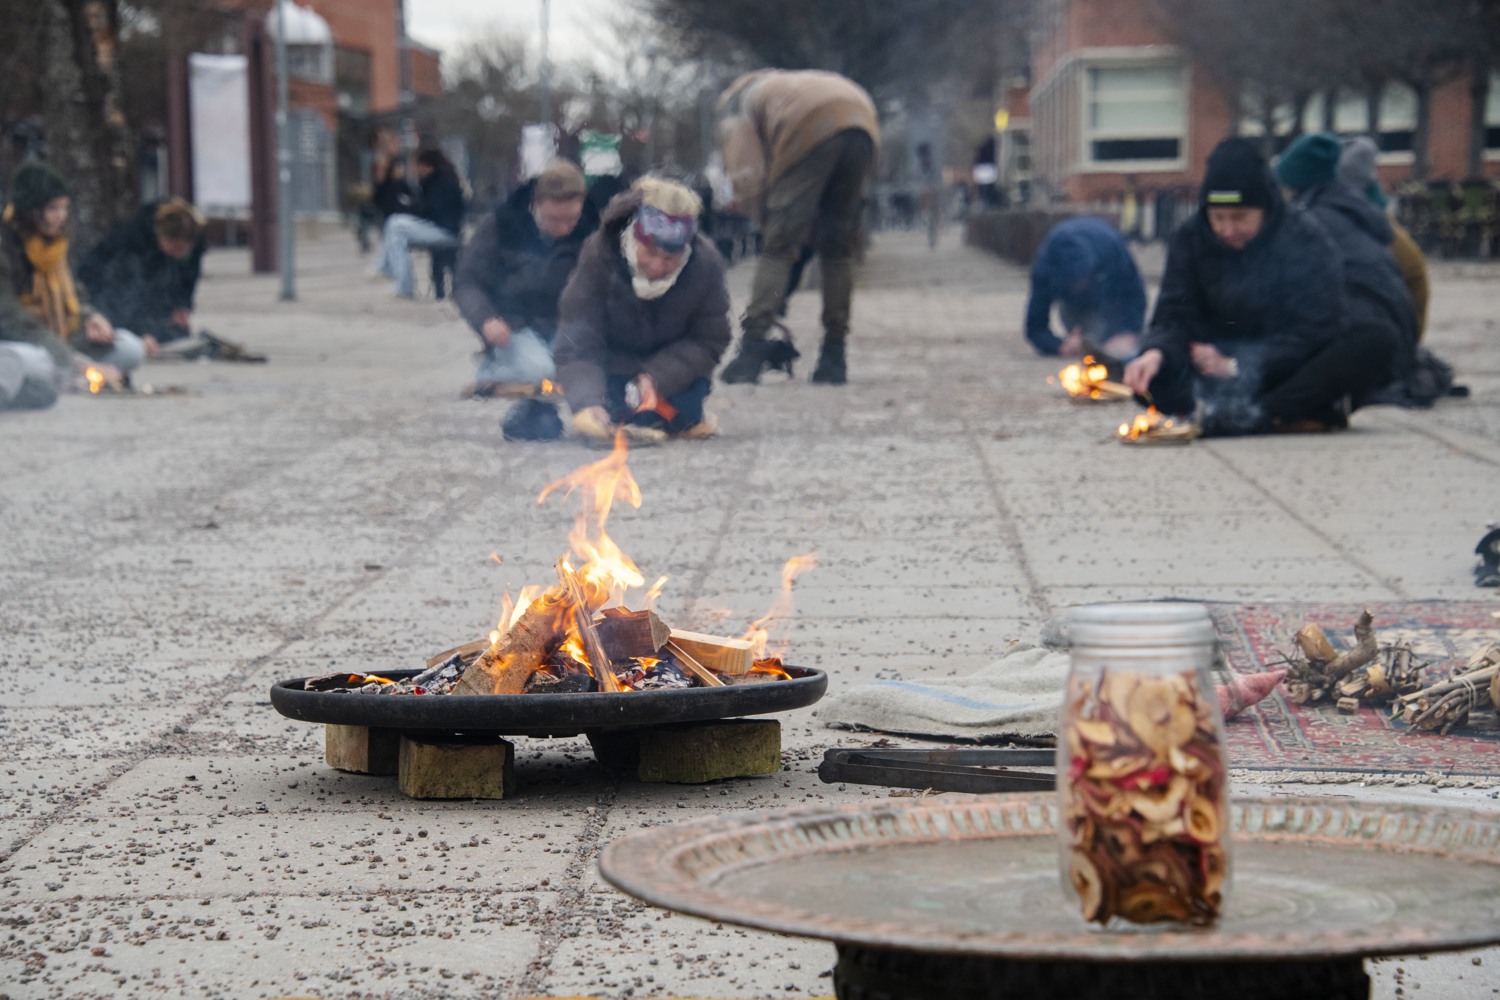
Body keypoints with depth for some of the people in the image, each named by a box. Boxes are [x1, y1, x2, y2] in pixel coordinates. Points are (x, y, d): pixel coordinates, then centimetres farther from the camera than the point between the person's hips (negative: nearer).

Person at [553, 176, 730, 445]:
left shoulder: (706, 265, -28)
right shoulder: (599, 257, -31)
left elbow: (709, 342, -18)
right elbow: (576, 345, -32)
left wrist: (657, 378, -33)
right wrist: (586, 404, -48)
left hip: (675, 363, 0)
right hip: (615, 360, 0)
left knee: (683, 415, -21)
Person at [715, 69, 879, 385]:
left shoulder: (734, 102, 25)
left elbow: (746, 177, 8)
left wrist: (769, 224, 14)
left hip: (811, 133, -6)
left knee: (779, 249, -2)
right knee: (838, 250, 13)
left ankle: (752, 352, -11)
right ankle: (834, 360, 12)